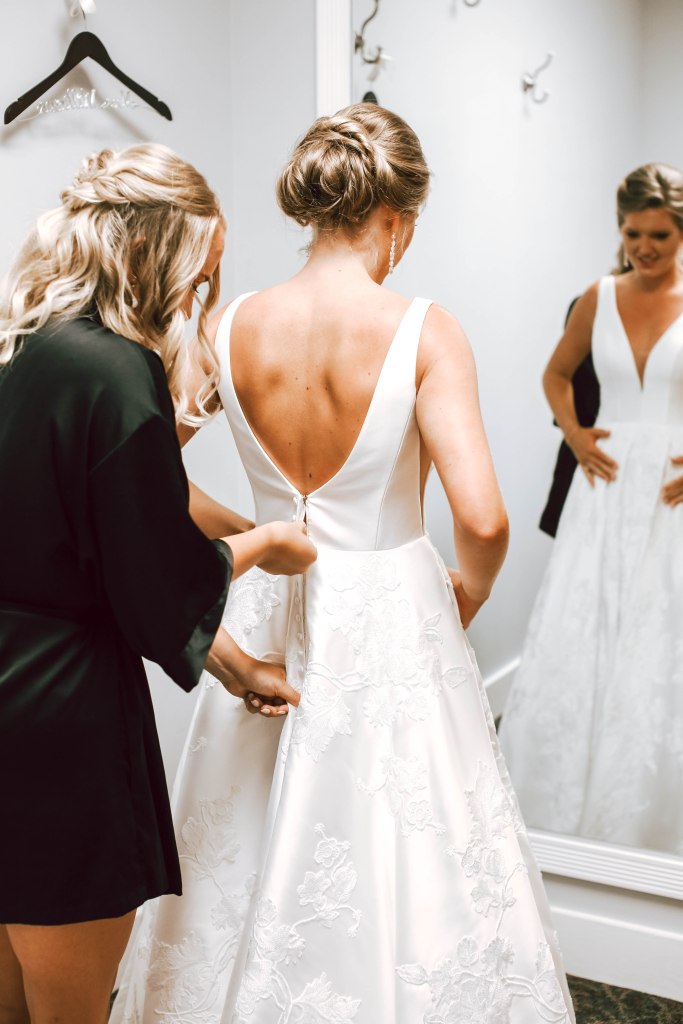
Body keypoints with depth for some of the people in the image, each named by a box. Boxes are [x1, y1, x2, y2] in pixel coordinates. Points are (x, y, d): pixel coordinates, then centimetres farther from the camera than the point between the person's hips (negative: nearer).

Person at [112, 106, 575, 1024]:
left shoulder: (228, 327, -6)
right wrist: (466, 599, -3)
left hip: (269, 614, 5)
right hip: (391, 619, -4)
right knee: (398, 866, 15)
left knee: (254, 863, 23)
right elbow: (482, 519, -23)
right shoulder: (423, 332, -17)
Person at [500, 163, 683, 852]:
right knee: (576, 642, 3)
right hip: (607, 487, 3)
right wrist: (575, 435, 3)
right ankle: (567, 808, 20)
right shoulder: (600, 298, 6)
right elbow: (556, 374, 20)